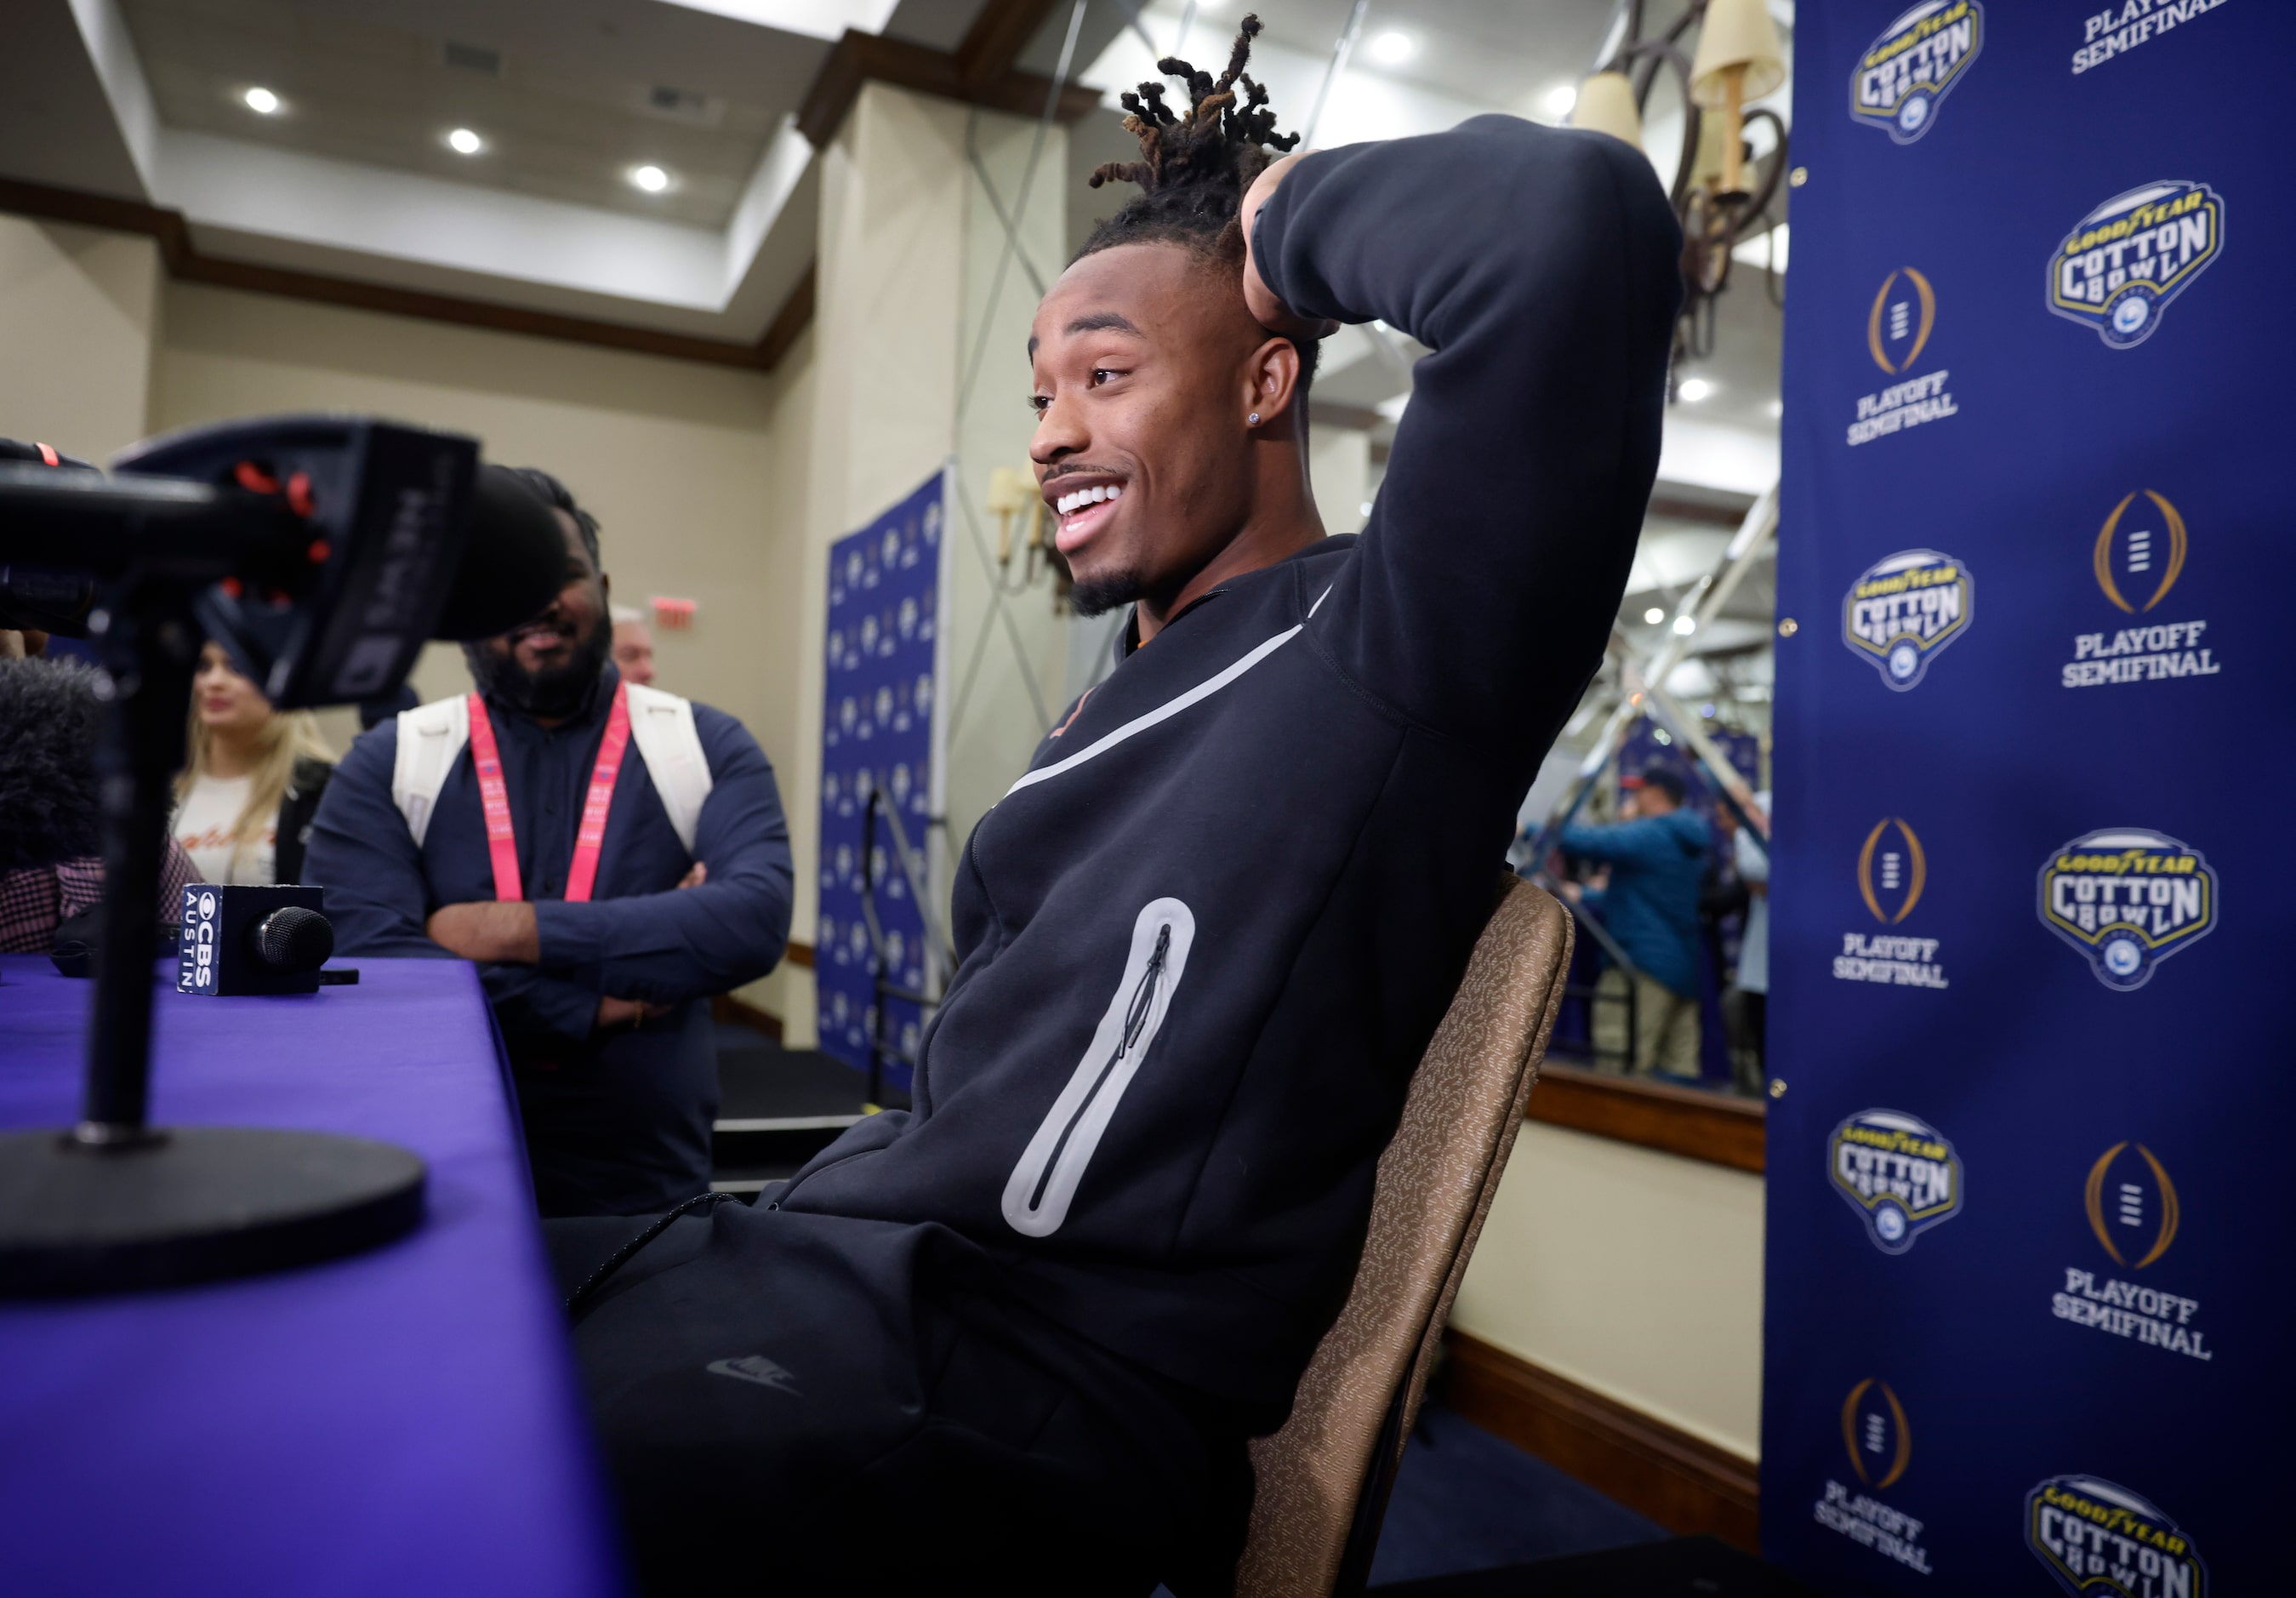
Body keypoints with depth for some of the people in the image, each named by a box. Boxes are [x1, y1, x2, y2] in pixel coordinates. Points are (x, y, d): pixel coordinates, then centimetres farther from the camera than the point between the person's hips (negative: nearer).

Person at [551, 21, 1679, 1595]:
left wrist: (1293, 219, -8)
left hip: (1037, 1370, -8)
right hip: (850, 1260, 9)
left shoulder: (1387, 639, -9)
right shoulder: (1130, 698, 19)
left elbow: (1575, 221, -27)